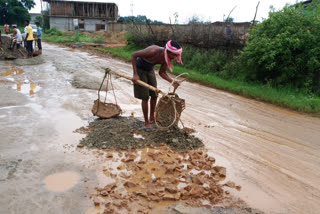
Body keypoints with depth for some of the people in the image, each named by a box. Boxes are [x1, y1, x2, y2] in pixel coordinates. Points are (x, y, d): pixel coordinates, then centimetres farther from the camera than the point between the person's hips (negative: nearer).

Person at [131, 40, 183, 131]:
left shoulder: (166, 57, -16)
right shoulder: (153, 51, -36)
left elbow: (162, 72, -5)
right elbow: (134, 55, -29)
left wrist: (172, 82, -21)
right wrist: (135, 74, -29)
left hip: (150, 70, 7)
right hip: (140, 70, -7)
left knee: (154, 95, 11)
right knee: (145, 97, -6)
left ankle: (152, 118, 30)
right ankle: (146, 122, 9)